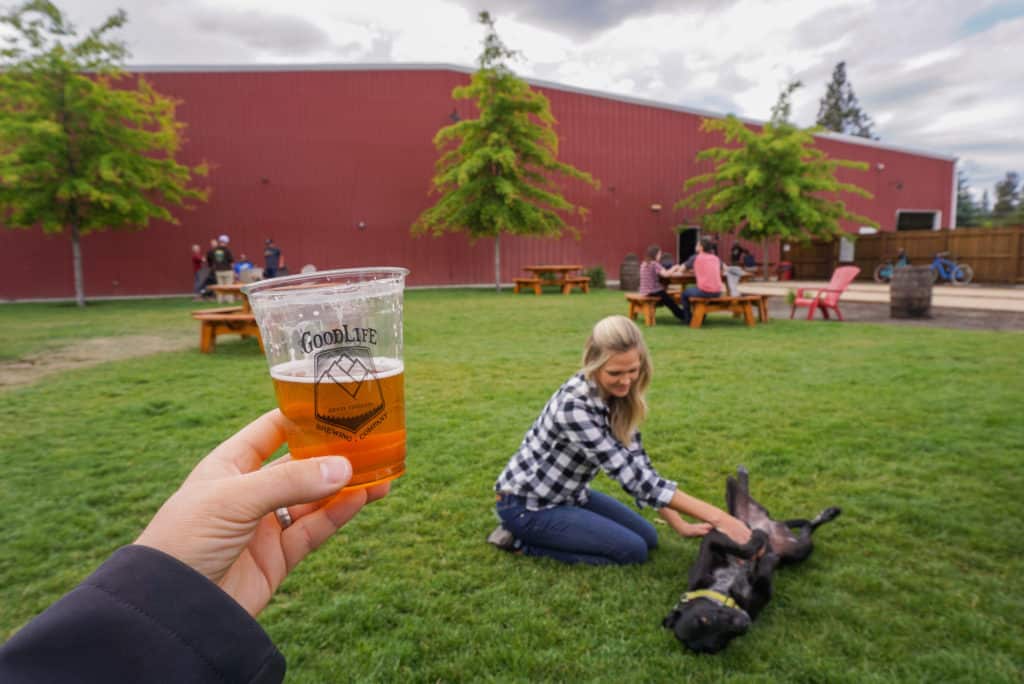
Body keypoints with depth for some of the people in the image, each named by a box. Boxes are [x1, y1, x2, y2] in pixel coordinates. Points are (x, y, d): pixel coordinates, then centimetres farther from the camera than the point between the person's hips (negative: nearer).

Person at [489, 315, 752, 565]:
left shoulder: (617, 396, -8)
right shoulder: (575, 406, -34)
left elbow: (638, 463, -1)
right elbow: (633, 476, -33)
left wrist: (679, 525, -5)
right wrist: (715, 516, -33)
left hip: (568, 493, 8)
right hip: (526, 504, -8)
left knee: (648, 538, 8)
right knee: (633, 550, -12)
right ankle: (521, 539, -1)